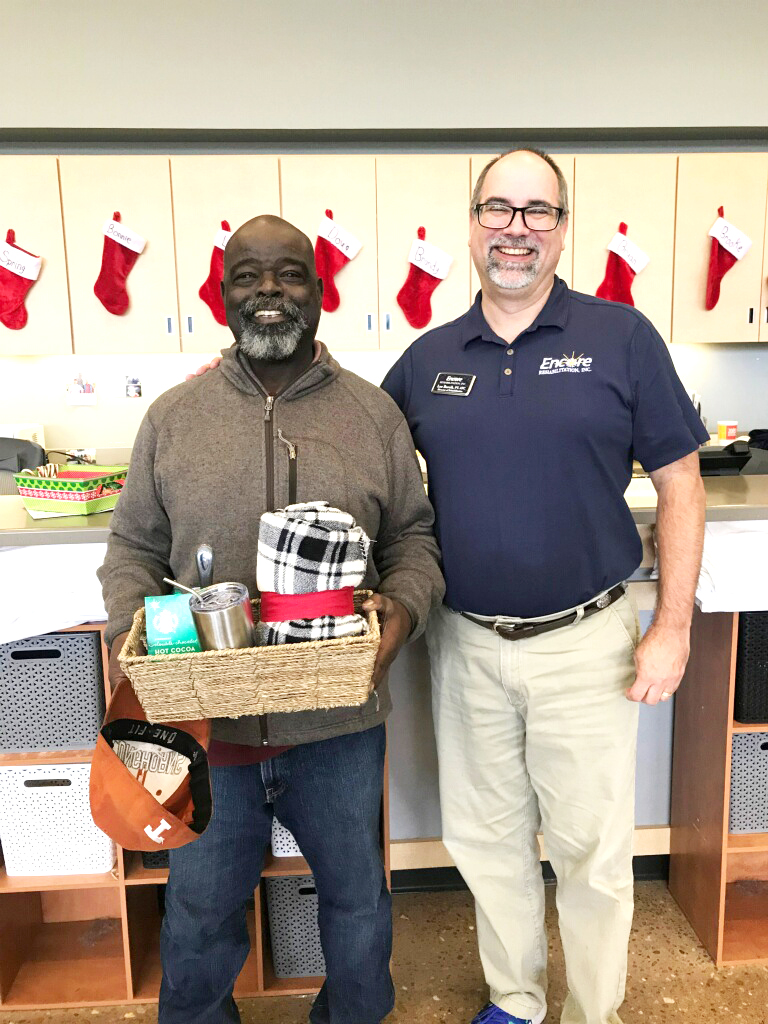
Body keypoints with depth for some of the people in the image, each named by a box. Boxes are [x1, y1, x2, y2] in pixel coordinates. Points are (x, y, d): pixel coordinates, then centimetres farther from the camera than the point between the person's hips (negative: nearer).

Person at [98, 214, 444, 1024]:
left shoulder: (375, 414, 0)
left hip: (339, 723, 0)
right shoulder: (172, 417, 1)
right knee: (200, 911, 22)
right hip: (205, 722, 1)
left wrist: (405, 605, -14)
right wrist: (125, 637, -11)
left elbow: (413, 534, 5)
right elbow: (133, 548, 6)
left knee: (355, 894, 23)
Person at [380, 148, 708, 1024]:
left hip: (583, 640, -3)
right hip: (465, 644, 3)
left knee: (591, 849, 12)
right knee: (485, 837, 18)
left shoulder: (621, 338, -5)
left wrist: (672, 627, -6)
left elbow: (679, 484, -3)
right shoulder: (427, 359, 4)